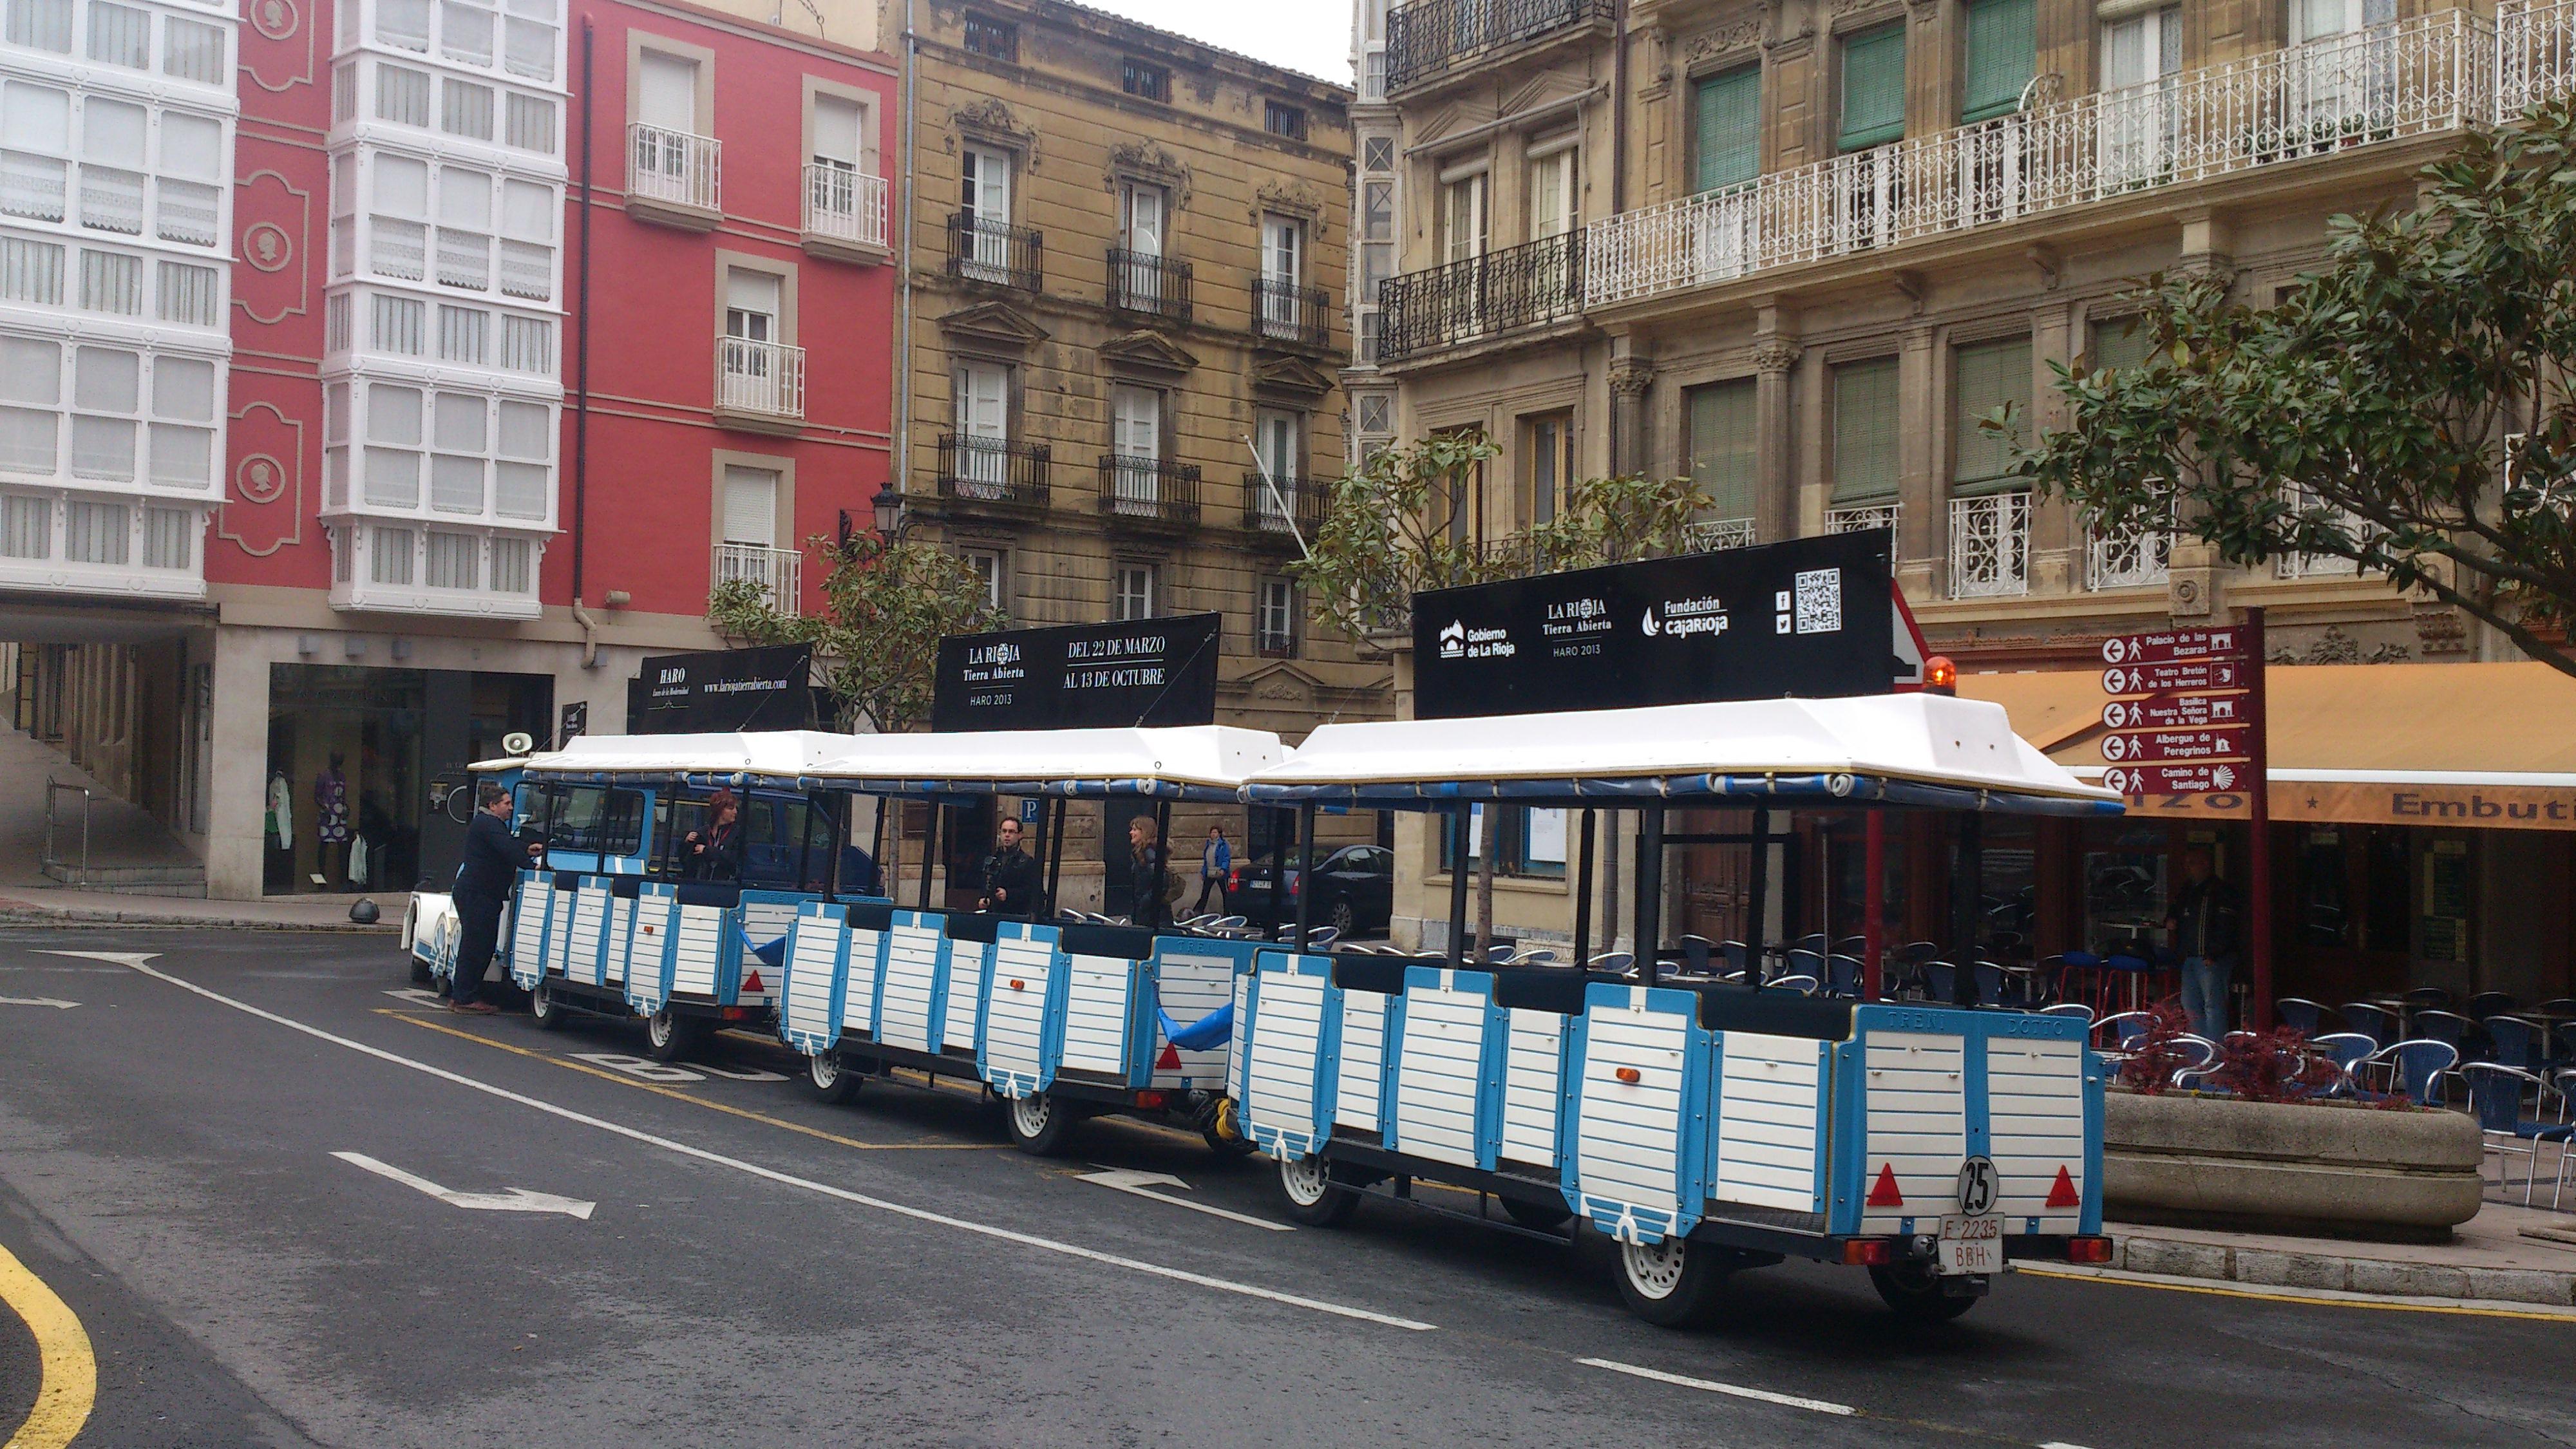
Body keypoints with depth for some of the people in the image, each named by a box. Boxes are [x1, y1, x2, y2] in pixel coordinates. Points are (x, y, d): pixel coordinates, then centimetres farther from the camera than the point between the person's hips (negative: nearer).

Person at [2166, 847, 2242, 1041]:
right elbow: (2175, 914, 34)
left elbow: (2225, 925, -17)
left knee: (2213, 1005, -9)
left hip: (2212, 959, -9)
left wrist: (2213, 954, -22)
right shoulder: (2186, 891, 18)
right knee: (2190, 1005, 13)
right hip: (2189, 958, 9)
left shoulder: (2221, 891, -9)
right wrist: (2170, 921, 9)